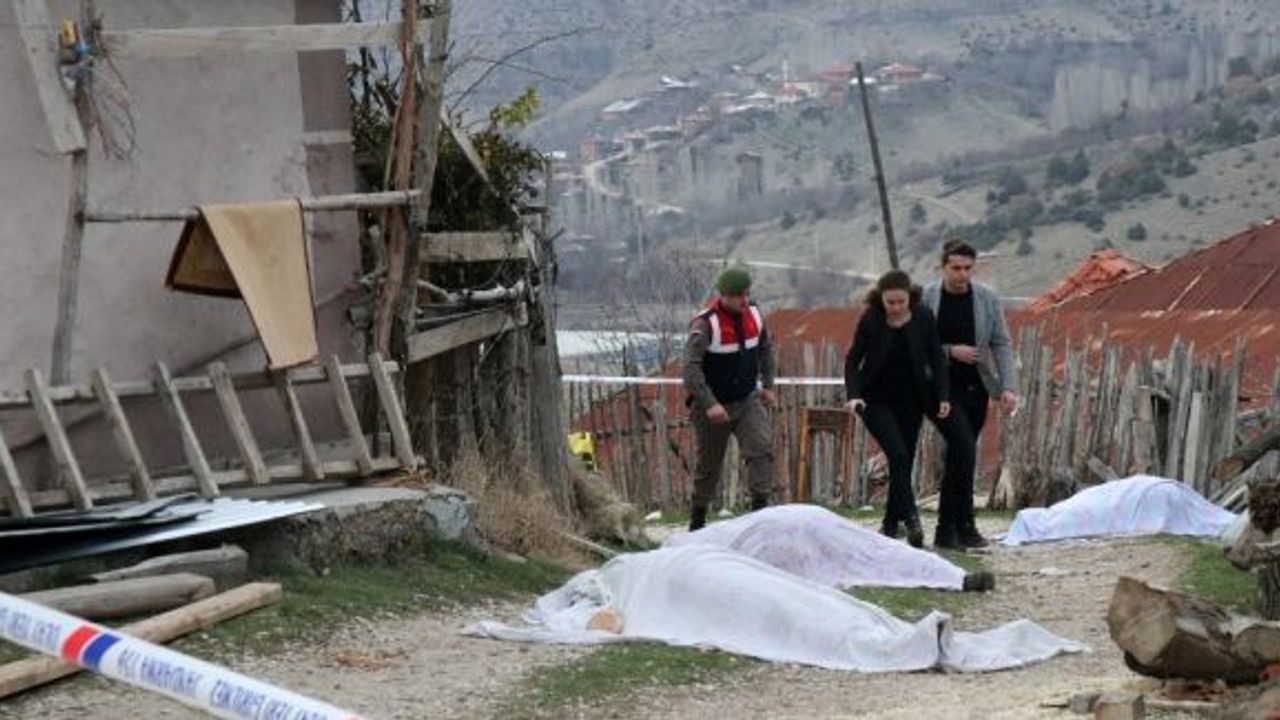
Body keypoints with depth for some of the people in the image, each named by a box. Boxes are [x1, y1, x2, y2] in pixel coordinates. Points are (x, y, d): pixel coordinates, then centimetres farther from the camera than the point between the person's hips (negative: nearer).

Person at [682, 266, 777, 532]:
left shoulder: (753, 315, -1)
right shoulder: (705, 324, -20)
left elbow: (765, 348, 19)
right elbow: (690, 367, -27)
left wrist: (767, 385, 14)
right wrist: (709, 404, -33)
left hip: (748, 400, 4)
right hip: (713, 405, -4)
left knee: (762, 447, -18)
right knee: (709, 465, 7)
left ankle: (760, 507, -16)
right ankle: (697, 522, 24)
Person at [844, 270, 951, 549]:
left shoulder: (923, 318, -8)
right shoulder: (871, 320, -12)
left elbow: (937, 358, 0)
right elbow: (853, 360, -4)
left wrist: (943, 396, -7)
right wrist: (854, 395, -17)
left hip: (911, 400, 3)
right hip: (876, 400, -3)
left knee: (904, 462, 4)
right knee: (898, 455, -19)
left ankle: (891, 524, 16)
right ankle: (910, 516, -19)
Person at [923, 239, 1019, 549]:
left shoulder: (987, 299, 2)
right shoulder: (926, 299, -7)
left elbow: (1002, 345, 3)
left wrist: (1009, 387, -7)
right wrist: (951, 352, -16)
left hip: (976, 387, 4)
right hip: (943, 387, -4)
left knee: (958, 455, 9)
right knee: (965, 450, -19)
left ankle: (946, 530, 19)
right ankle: (964, 526, -12)